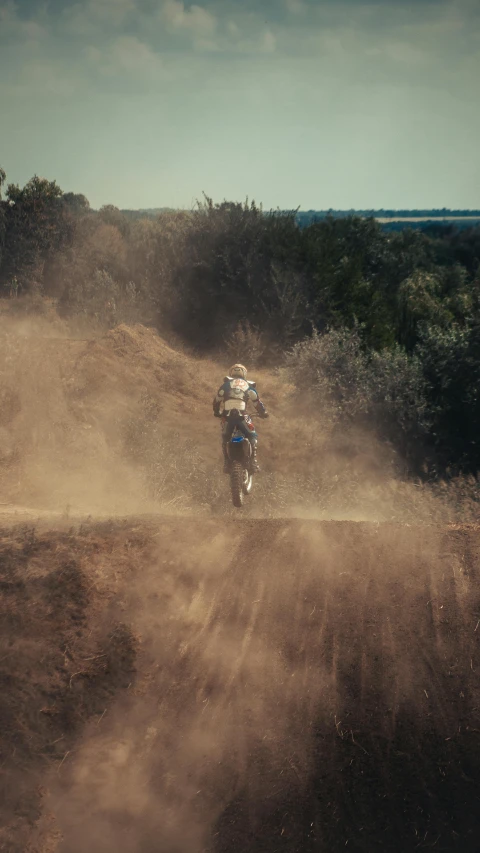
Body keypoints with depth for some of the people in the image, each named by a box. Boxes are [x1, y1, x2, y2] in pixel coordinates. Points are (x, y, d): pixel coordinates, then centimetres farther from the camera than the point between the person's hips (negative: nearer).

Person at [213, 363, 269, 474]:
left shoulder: (226, 384, 16)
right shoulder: (249, 386, 16)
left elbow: (216, 399, 19)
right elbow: (257, 402, 15)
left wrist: (216, 412, 35)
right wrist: (263, 413, 30)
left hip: (227, 416, 1)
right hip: (242, 416, -1)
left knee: (225, 438, 23)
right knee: (252, 436, 17)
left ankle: (226, 463, 17)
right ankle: (253, 462, 4)